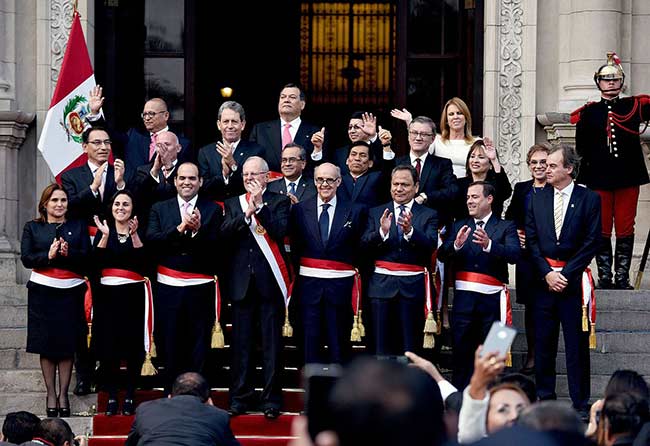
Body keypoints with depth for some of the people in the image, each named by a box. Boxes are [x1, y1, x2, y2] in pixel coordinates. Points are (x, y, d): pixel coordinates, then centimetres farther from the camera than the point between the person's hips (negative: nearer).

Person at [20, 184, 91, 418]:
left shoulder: (78, 227, 9)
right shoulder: (32, 228, 7)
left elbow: (87, 256, 0)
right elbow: (26, 258, -2)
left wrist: (68, 253, -19)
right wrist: (48, 255, -18)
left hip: (71, 291, 1)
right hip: (42, 291, 0)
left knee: (68, 344, 1)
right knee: (46, 345, 1)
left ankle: (63, 394, 9)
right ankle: (51, 394, 10)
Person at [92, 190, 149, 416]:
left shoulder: (141, 233, 4)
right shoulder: (103, 232, 9)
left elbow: (145, 263, -10)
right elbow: (97, 262, -5)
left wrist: (134, 235, -17)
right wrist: (105, 236, -14)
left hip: (133, 295, -1)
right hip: (108, 294, 1)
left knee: (134, 346, -1)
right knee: (107, 347, -1)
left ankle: (130, 397, 9)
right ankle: (111, 397, 8)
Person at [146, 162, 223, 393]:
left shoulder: (213, 210, 6)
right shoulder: (159, 209, 10)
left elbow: (216, 246, -4)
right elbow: (152, 239, -4)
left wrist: (198, 230, -20)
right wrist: (180, 228, -14)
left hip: (201, 287, -1)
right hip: (168, 286, 1)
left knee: (199, 347, 1)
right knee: (170, 347, 4)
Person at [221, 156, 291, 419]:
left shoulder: (279, 202, 4)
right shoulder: (233, 204, 13)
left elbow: (280, 230, -13)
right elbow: (225, 233, -4)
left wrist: (260, 206, -15)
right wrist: (247, 212, -14)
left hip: (269, 280, -3)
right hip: (242, 280, 3)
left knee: (271, 343, 0)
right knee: (241, 343, 5)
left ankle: (271, 399, 5)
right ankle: (240, 397, 12)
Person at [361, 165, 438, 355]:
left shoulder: (428, 215, 6)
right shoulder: (376, 213, 10)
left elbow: (431, 245, -10)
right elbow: (364, 246, -1)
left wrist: (410, 231, -27)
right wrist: (381, 232, -20)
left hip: (412, 287, -1)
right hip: (382, 285, 1)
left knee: (411, 346, 0)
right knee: (381, 345, 2)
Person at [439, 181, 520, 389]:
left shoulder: (506, 227, 5)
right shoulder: (459, 226, 15)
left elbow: (514, 255, -11)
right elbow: (442, 255, 4)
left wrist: (489, 245, -27)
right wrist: (456, 245, -17)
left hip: (492, 297, -2)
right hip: (464, 296, 3)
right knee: (461, 350, 3)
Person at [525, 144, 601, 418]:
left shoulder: (589, 199, 0)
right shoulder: (537, 199, 9)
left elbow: (591, 242, -4)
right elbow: (531, 239, 6)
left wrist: (566, 274, -9)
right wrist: (547, 272, -6)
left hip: (573, 279, -3)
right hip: (544, 279, 3)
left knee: (577, 343, -1)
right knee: (543, 342, 5)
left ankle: (580, 403, 5)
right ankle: (545, 398, 14)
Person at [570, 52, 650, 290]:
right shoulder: (588, 112, 4)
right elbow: (582, 148, 6)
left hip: (627, 178, 1)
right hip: (598, 179, -1)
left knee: (625, 229, 3)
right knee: (602, 230, 3)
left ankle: (622, 277, 8)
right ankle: (604, 277, 9)